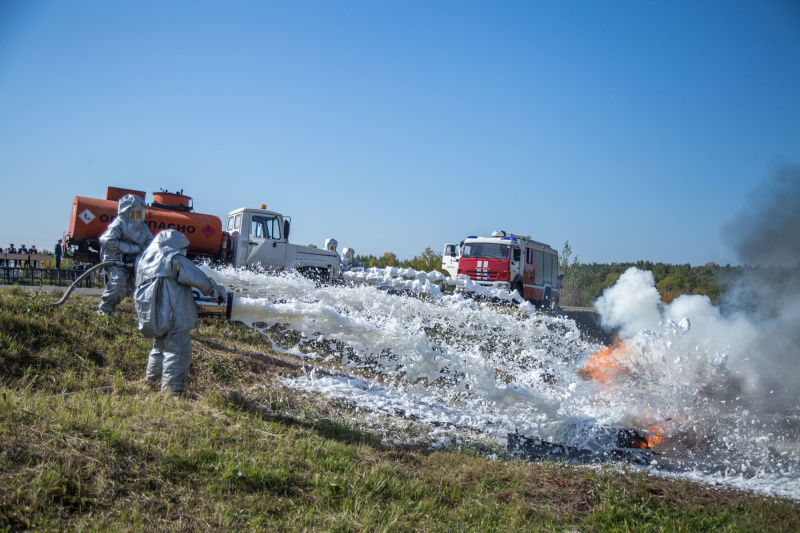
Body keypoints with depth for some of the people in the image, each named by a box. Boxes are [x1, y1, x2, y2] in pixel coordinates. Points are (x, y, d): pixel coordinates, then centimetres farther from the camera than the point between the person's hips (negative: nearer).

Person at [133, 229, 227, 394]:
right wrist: (218, 290, 6)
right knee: (177, 352, -5)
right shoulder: (175, 259, -7)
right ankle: (172, 390, -8)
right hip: (173, 316, -8)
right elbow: (200, 280, -7)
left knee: (160, 347, 26)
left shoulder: (144, 259, 16)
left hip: (150, 315, 8)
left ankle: (151, 379, 37)